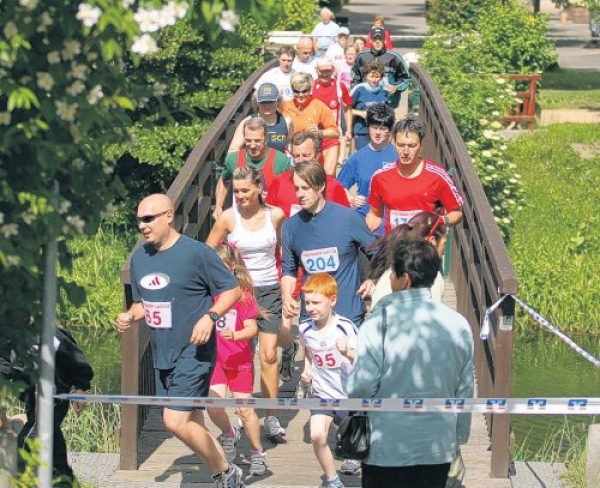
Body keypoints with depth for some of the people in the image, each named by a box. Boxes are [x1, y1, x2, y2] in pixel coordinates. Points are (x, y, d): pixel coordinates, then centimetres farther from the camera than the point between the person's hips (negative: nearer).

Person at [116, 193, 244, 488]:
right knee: (190, 424, 13)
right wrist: (130, 317, -2)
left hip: (194, 352, -8)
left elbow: (232, 289, -7)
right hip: (162, 354, 8)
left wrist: (210, 316, -22)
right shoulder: (140, 258, 8)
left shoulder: (197, 253, -12)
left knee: (175, 421, -16)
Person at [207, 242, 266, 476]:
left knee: (244, 408, 1)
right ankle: (229, 435, 18)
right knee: (213, 406, -13)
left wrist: (234, 335, -30)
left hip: (239, 360, -2)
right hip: (215, 358, 2)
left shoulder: (242, 293, -11)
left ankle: (257, 453, 20)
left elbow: (252, 328, -13)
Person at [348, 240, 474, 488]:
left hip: (387, 449, -4)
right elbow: (464, 390, 6)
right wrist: (459, 436, 18)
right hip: (439, 448, 4)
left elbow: (362, 386, -16)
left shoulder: (380, 323, -16)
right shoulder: (458, 324, -2)